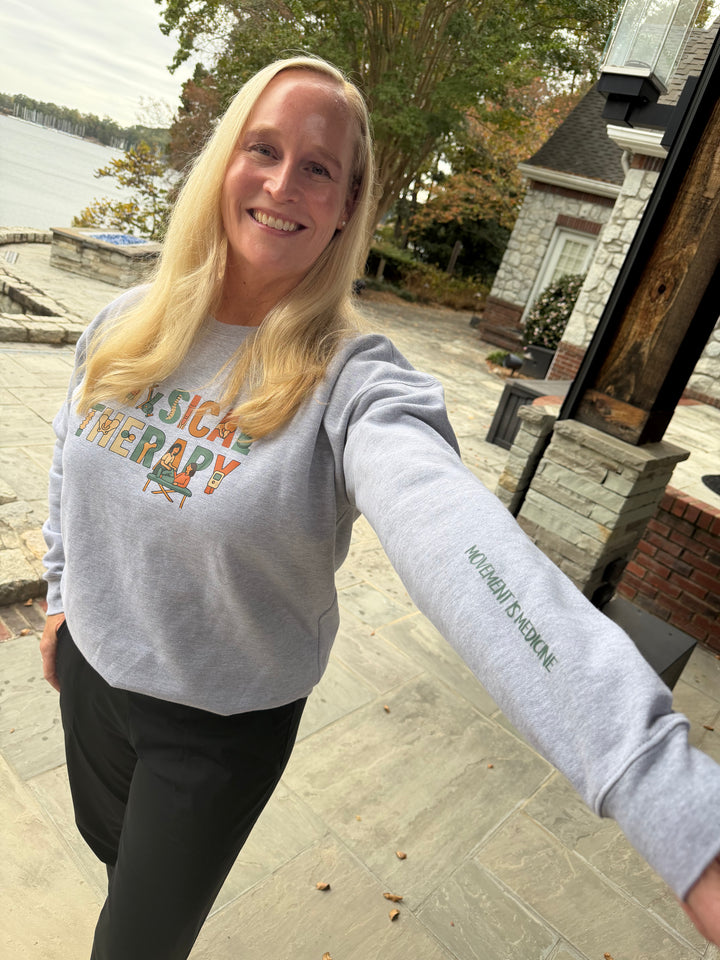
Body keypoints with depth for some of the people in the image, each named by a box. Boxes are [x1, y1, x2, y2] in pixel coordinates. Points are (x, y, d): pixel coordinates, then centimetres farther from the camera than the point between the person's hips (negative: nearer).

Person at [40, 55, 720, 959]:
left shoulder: (353, 381, -28)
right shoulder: (128, 323, -9)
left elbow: (461, 547, -45)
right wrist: (62, 596, 16)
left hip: (225, 724, -5)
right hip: (92, 667, 6)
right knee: (109, 847, 34)